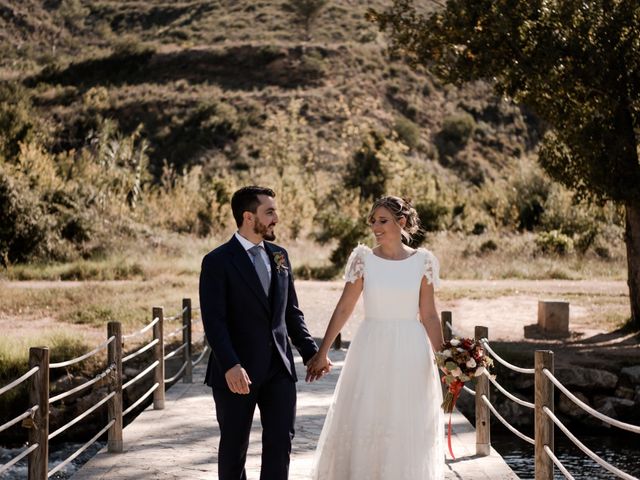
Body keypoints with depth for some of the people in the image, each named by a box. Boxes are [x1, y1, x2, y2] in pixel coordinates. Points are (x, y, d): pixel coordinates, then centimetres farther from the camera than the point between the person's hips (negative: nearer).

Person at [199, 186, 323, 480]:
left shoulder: (279, 255, 11)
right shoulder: (218, 261, -8)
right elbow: (213, 320, -16)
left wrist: (311, 352, 7)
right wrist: (230, 366, -26)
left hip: (279, 368, 5)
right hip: (237, 371, -5)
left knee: (281, 441, 0)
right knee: (234, 446, 9)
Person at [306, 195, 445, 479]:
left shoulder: (423, 261, 1)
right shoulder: (363, 258, 0)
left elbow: (428, 315, 4)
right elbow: (344, 308, 1)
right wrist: (322, 353, -1)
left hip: (410, 353, 0)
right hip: (371, 352, 0)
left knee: (409, 429, 5)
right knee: (363, 425, 2)